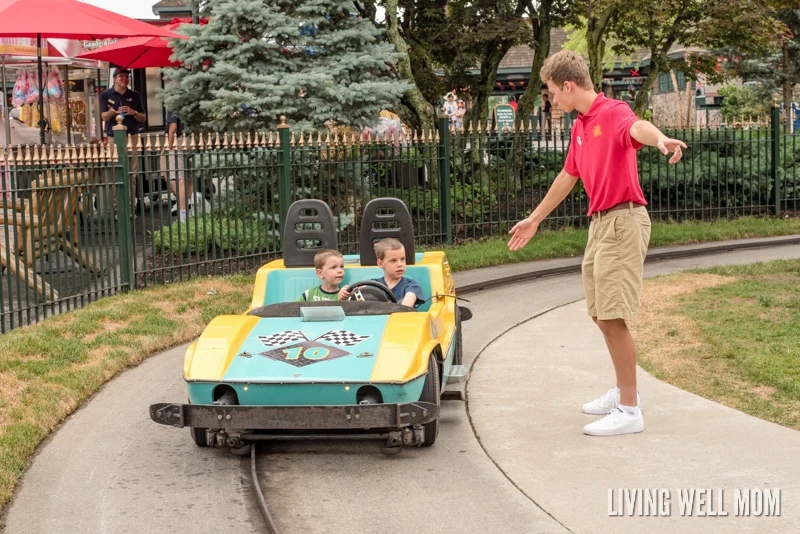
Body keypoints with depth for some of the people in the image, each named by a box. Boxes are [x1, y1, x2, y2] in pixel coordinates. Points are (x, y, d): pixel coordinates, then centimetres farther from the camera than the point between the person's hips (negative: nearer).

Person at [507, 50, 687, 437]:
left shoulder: (613, 112, -12)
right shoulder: (580, 127, 17)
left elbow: (638, 128, -37)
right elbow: (568, 177, 29)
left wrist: (660, 139, -60)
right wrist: (534, 219, 37)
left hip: (623, 220, -10)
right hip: (599, 223, 10)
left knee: (613, 316, -11)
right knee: (599, 314, 15)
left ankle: (629, 410, -5)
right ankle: (623, 391, 29)